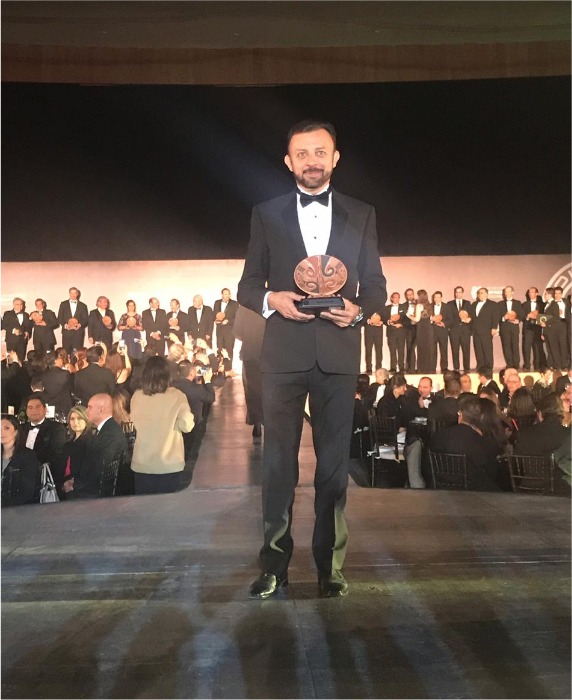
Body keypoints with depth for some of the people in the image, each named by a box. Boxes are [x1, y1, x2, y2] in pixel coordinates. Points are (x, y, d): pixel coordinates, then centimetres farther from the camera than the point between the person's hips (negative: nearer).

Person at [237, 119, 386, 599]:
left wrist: (358, 308, -10)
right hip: (284, 355, 0)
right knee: (278, 461, 3)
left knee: (334, 463, 6)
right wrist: (272, 299, -13)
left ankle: (330, 565, 18)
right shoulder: (266, 215, 10)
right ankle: (274, 564, 15)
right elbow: (247, 286, 9)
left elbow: (377, 285, 11)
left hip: (338, 355, 1)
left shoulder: (362, 215, 12)